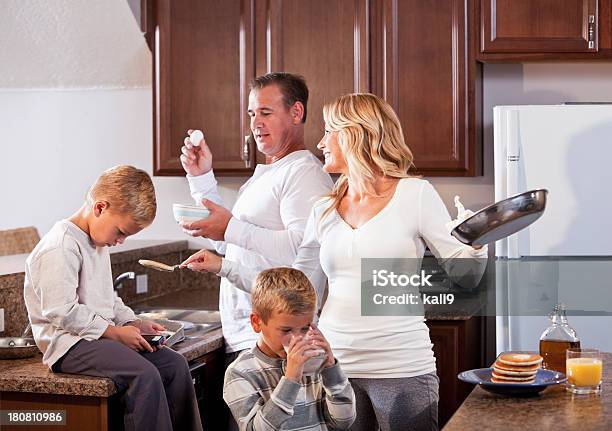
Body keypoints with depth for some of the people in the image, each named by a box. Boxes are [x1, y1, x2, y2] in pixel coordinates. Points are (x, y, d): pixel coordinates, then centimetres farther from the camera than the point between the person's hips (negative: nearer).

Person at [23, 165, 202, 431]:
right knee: (145, 374, -28)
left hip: (101, 336, 10)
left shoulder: (97, 243, 17)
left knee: (174, 364, -2)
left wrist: (133, 323, 9)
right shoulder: (60, 247, -17)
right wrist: (114, 332, -18)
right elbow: (62, 312, -22)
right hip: (69, 344, -10)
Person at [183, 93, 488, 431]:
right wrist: (223, 267, 10)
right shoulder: (324, 212, 10)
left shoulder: (414, 194, -2)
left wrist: (476, 243, -23)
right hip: (336, 366, 4)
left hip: (402, 369, -4)